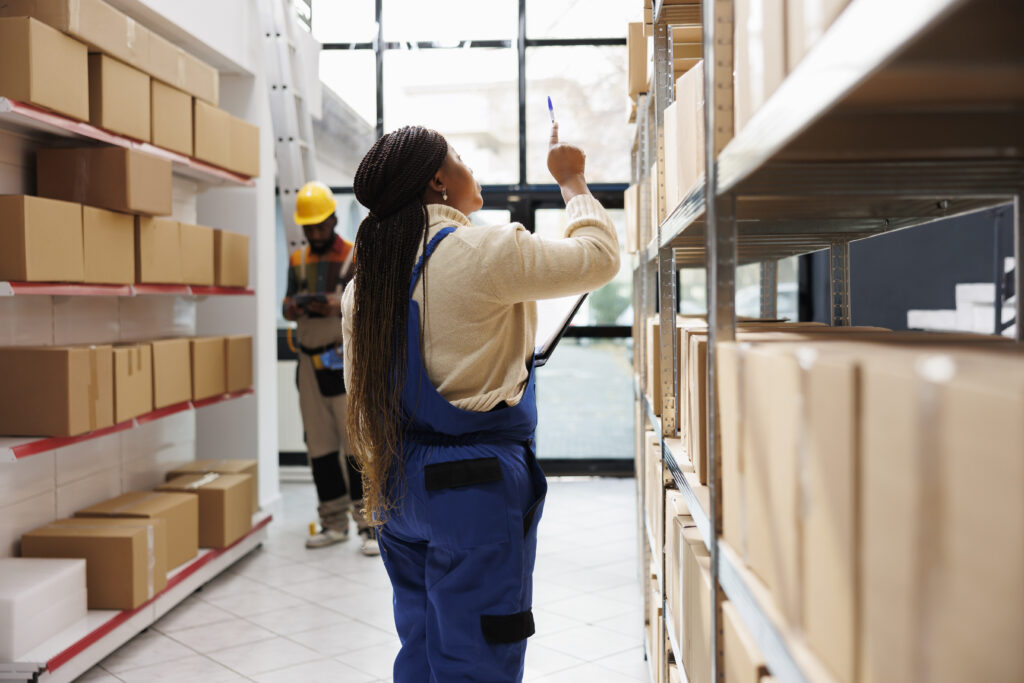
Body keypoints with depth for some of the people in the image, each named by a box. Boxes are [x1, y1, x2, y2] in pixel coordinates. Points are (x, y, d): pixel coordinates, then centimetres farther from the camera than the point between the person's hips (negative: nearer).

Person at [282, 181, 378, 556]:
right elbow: (288, 307, 15)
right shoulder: (297, 260, 13)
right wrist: (294, 307, -9)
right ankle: (334, 523, 16)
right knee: (320, 445, 7)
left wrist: (341, 307, -22)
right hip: (310, 360, 5)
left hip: (347, 360, -5)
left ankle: (368, 523, -3)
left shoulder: (356, 257, -1)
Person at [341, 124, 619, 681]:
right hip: (476, 482, -7)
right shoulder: (486, 253, -15)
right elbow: (599, 257, -5)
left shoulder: (366, 278, 6)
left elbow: (362, 393, 11)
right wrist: (571, 180, 10)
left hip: (399, 483, 8)